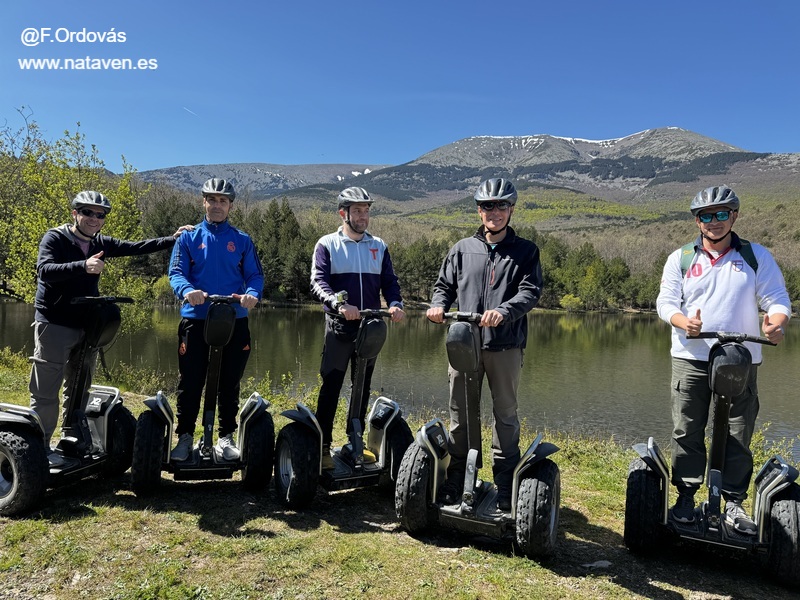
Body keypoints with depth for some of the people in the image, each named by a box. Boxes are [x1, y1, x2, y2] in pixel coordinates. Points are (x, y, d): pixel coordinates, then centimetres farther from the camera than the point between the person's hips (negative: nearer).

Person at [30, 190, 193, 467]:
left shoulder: (102, 244, 9)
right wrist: (84, 266, -39)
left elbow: (135, 247, 9)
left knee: (80, 390, 13)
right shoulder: (55, 238, -8)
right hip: (54, 326, -6)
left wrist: (172, 239, 1)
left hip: (87, 326, 6)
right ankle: (40, 447, 7)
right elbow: (44, 270, -24)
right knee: (46, 392, -2)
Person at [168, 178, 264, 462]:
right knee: (190, 382, 3)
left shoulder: (242, 240, 10)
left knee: (229, 383, 7)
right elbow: (176, 272, 0)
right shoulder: (188, 237, 9)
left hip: (234, 321, 1)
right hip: (195, 319, 0)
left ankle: (226, 438, 19)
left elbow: (255, 275, 4)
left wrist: (252, 294, -19)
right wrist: (187, 291, -23)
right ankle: (185, 436, 18)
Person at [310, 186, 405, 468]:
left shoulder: (379, 246, 11)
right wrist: (339, 304, -28)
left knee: (363, 387, 11)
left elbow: (389, 281, 8)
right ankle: (323, 445, 8)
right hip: (339, 327, -4)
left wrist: (395, 303, -13)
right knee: (331, 386, -2)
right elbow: (318, 283, -10)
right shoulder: (327, 244, 0)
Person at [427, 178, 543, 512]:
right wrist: (439, 305, -7)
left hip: (505, 345, -2)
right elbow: (445, 285, 16)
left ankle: (505, 484, 19)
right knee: (461, 413, 8)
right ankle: (457, 479, 21)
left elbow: (530, 291, -6)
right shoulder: (462, 249, 13)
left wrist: (504, 311, -24)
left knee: (506, 414, 7)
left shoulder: (525, 251, 6)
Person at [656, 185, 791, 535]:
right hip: (690, 359, 0)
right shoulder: (680, 259, 8)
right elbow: (665, 302, 0)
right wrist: (683, 321, -23)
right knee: (687, 433, 4)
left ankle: (734, 503, 19)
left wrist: (776, 321, -21)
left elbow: (776, 298, 3)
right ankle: (686, 496, 18)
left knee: (738, 436, 5)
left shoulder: (757, 257, 9)